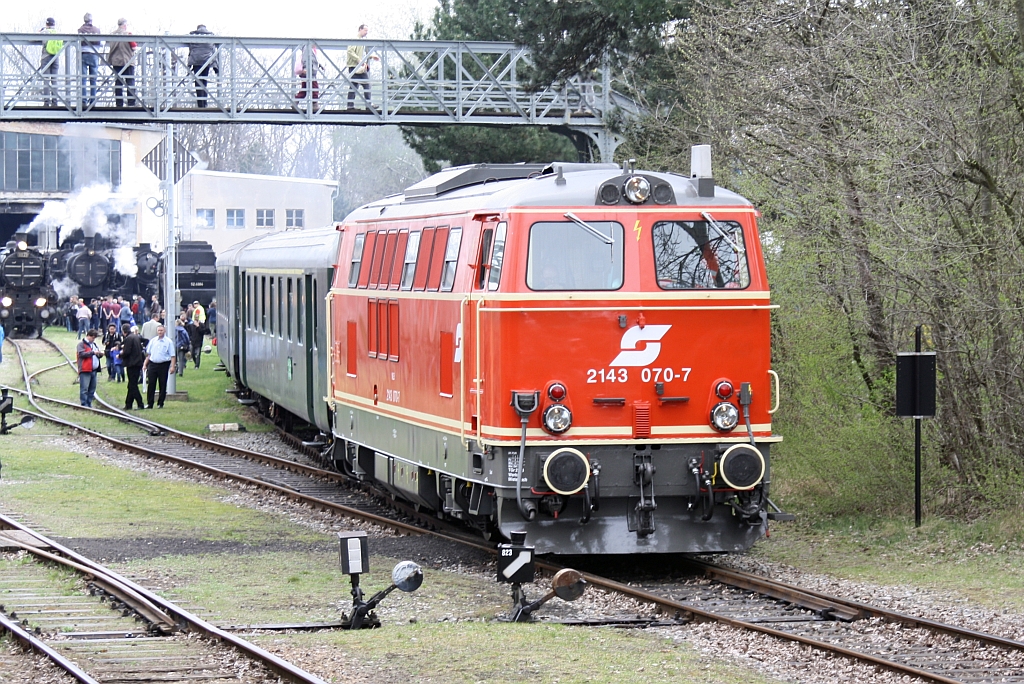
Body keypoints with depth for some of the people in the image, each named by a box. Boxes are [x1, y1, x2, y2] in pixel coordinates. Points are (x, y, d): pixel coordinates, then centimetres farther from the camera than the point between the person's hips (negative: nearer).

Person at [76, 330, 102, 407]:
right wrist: (93, 352, -19)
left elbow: (97, 354, 31)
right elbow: (81, 354, -17)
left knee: (92, 389, 9)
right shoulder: (81, 344, -3)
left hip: (94, 370, 8)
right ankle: (84, 404, -10)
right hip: (85, 370, -8)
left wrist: (99, 354, 7)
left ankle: (89, 404, 15)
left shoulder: (94, 344, 22)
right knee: (84, 389, -9)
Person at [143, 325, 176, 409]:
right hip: (153, 364, 3)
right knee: (151, 384, 0)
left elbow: (172, 355, -3)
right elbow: (148, 354, 17)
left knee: (163, 385, 2)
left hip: (163, 365, -3)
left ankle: (160, 403, 11)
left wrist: (172, 366, -11)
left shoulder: (168, 342, -1)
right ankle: (149, 403, 4)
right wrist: (145, 364, 12)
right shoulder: (153, 341, 10)